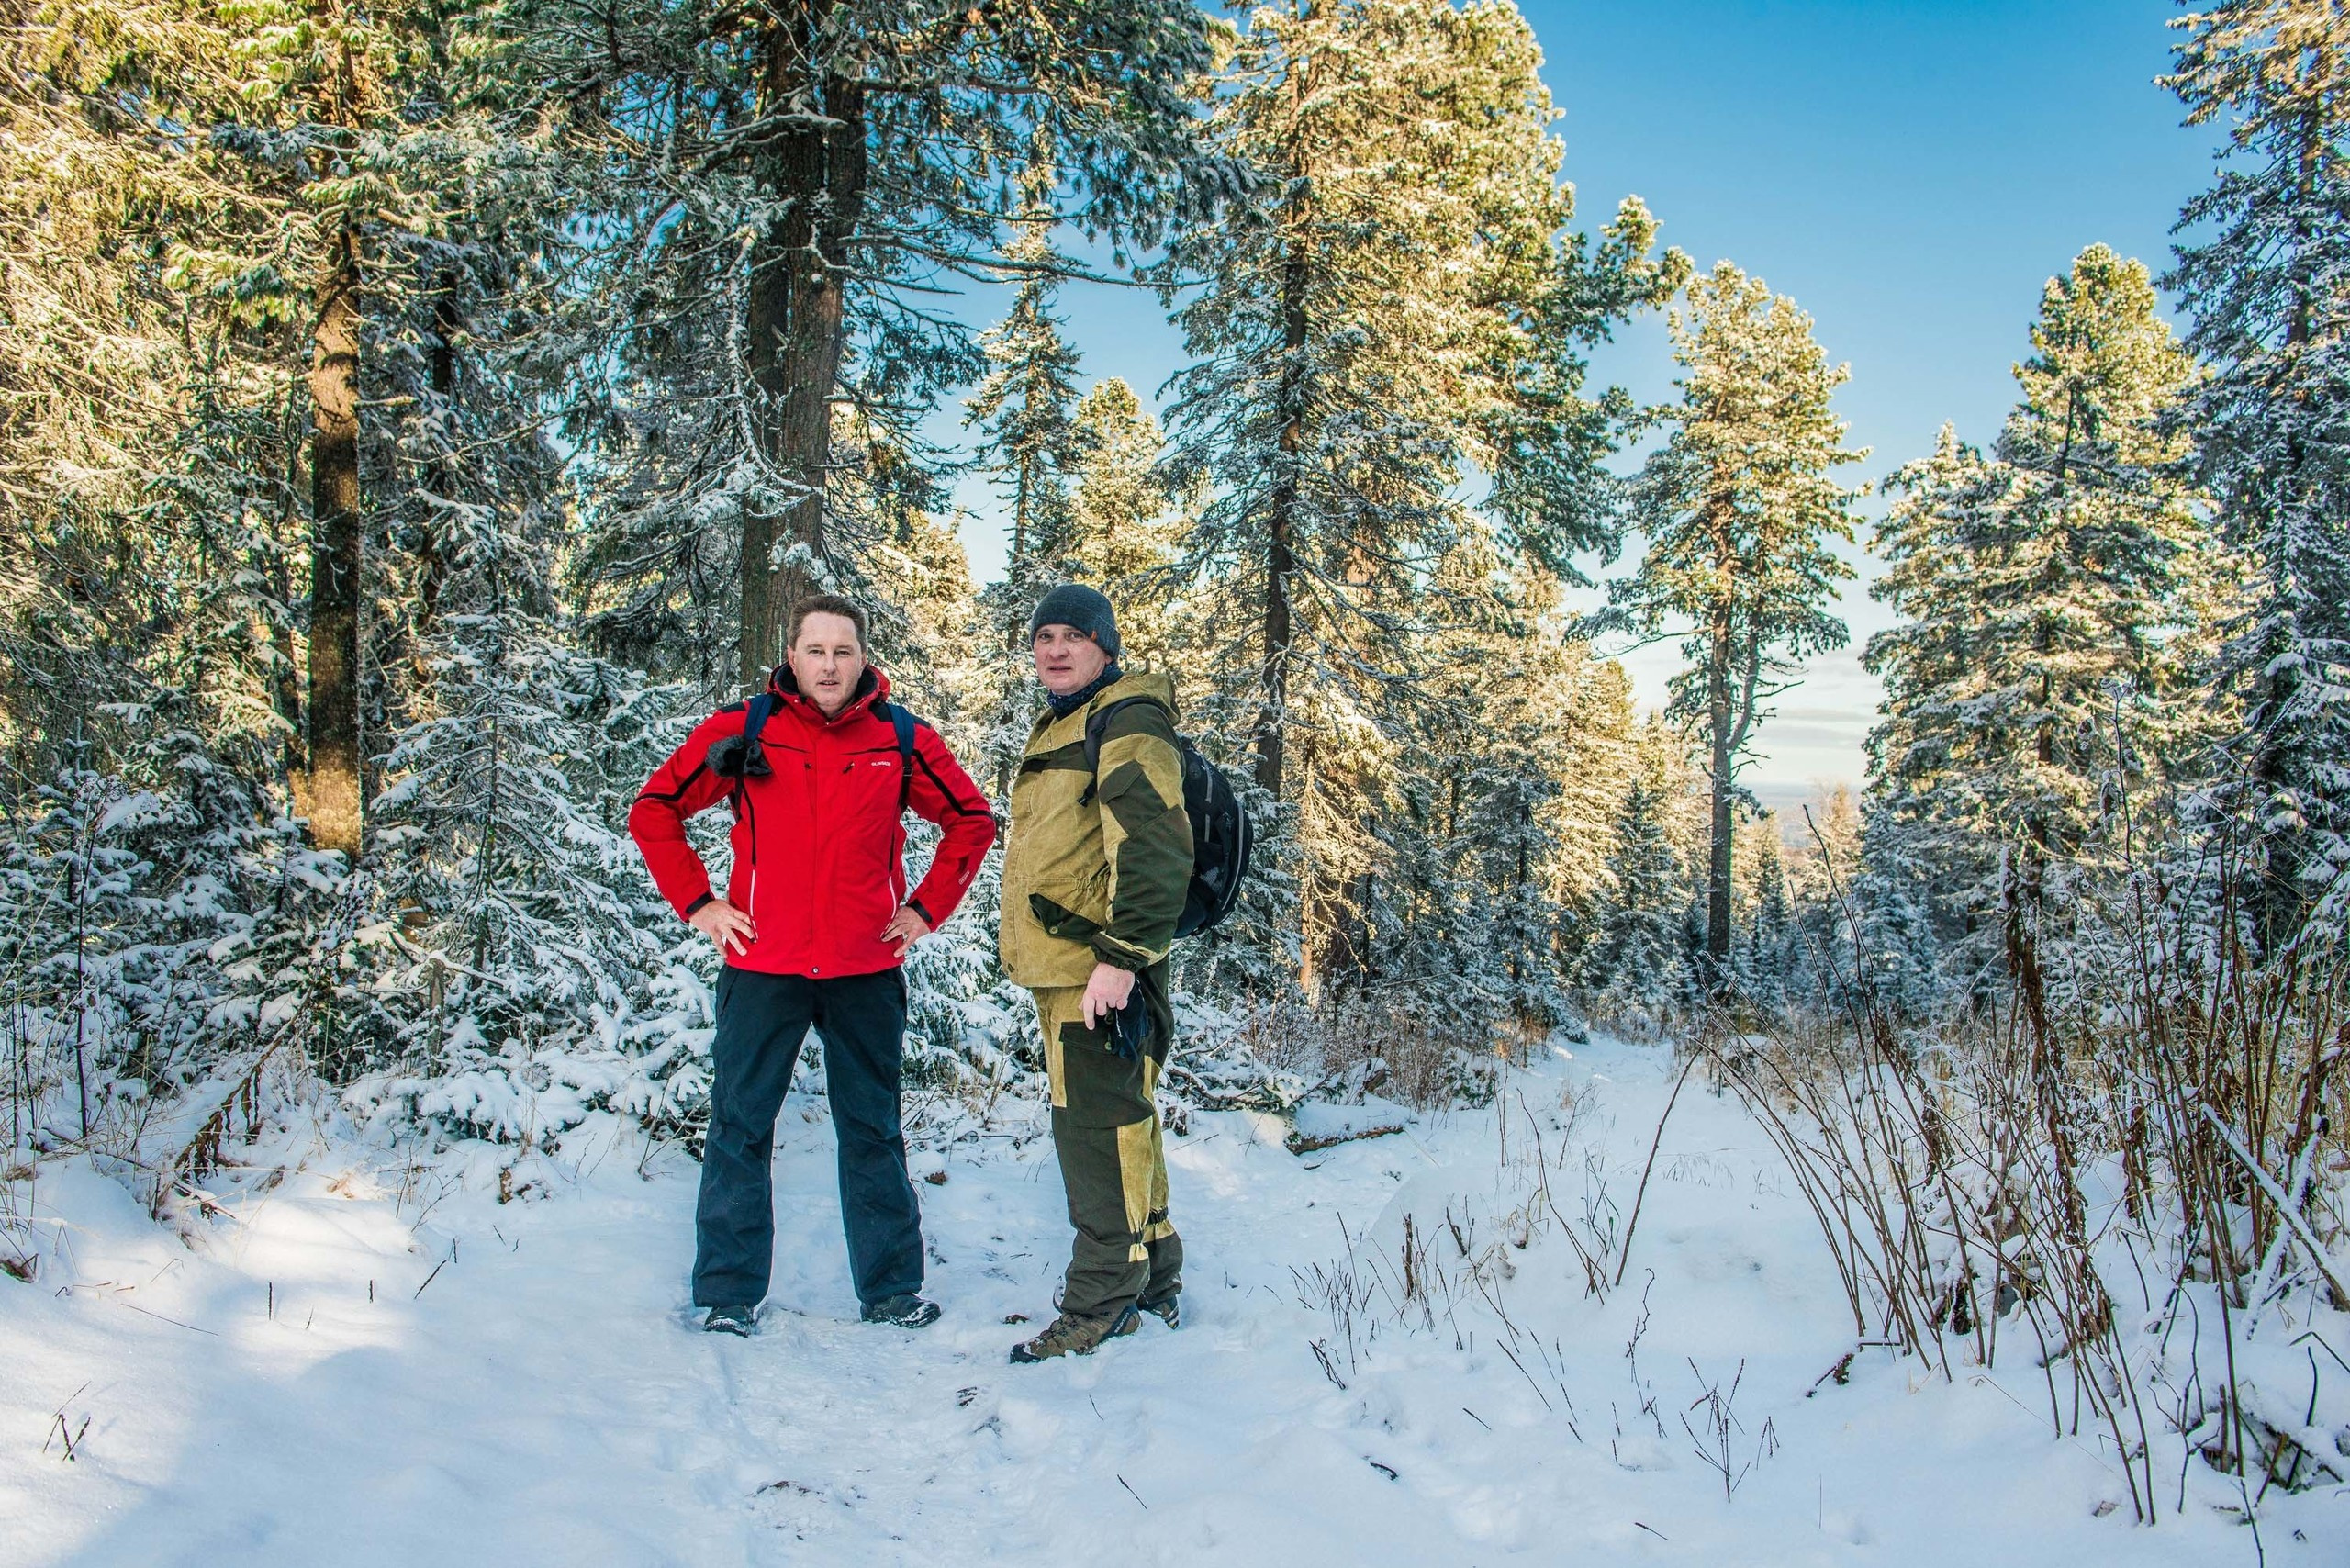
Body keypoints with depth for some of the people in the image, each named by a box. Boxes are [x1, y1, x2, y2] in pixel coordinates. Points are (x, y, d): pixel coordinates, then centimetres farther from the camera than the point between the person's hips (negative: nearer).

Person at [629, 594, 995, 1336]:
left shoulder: (902, 740, 1)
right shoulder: (741, 731, -2)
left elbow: (973, 821, 12)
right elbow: (653, 811, 6)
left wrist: (925, 908, 5)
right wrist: (697, 903, 0)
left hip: (866, 970, 1)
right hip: (762, 966, -1)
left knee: (872, 1130, 11)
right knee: (739, 1127, 5)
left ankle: (892, 1288, 22)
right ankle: (726, 1294, 17)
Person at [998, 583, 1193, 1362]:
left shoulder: (1127, 721, -10)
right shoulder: (1055, 727, 21)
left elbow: (1151, 844, -21)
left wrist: (1122, 954, -26)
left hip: (1100, 970, -10)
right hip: (1062, 967, 10)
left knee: (1096, 1126, -5)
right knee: (1118, 1121, 17)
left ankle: (1100, 1304, 5)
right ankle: (1151, 1276, 30)